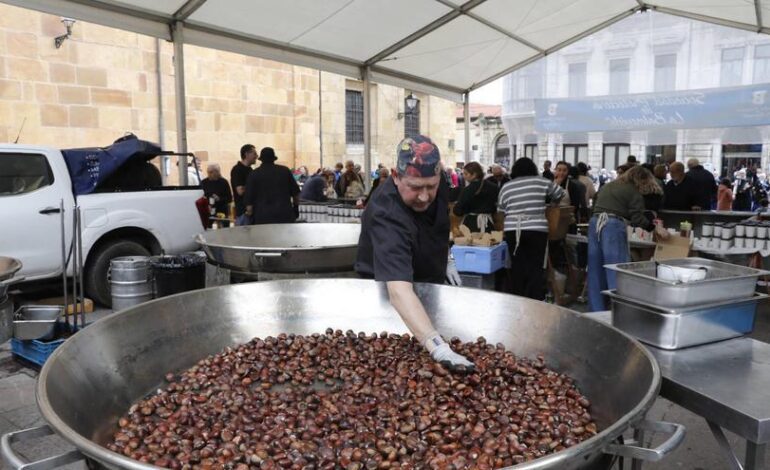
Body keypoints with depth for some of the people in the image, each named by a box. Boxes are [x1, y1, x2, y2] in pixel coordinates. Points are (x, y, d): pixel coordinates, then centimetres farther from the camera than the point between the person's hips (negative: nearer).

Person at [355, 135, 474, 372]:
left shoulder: (437, 185, -19)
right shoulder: (387, 215, -41)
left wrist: (446, 259, 8)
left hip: (430, 284, 7)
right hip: (386, 291, -6)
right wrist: (437, 347, -64)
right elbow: (399, 289, -54)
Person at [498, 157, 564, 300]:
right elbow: (560, 195, 18)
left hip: (512, 230, 2)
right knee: (536, 268, 0)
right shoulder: (542, 181, 7)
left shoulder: (506, 187, 12)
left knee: (517, 267, 8)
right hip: (537, 230, -2)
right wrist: (550, 204, 36)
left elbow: (501, 212, 14)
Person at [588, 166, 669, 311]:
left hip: (595, 222, 7)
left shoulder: (607, 186, 23)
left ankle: (596, 310, 14)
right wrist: (655, 228, -1)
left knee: (596, 270, 9)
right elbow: (637, 217, -6)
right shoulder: (633, 192, 1)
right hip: (613, 226, -7)